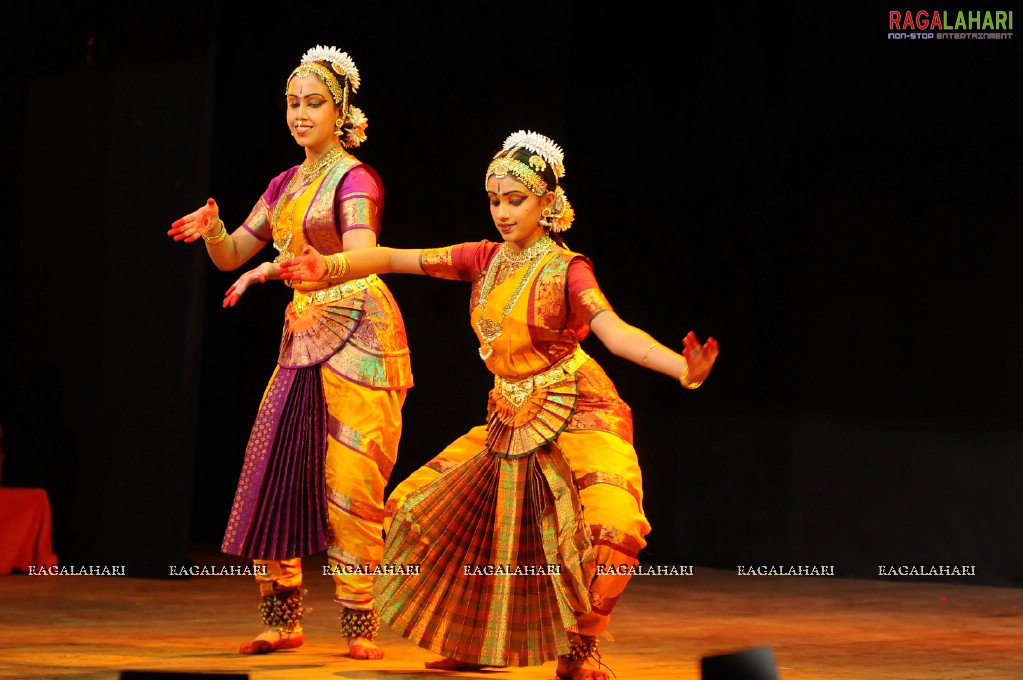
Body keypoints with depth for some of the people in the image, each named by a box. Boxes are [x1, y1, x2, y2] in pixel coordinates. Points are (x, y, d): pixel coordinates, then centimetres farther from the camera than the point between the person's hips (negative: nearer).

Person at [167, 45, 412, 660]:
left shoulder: (355, 180, -7)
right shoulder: (287, 185, 16)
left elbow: (361, 260, -23)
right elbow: (232, 257, 19)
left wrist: (281, 267, -36)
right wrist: (213, 230, -4)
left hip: (357, 332, -7)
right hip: (304, 335, 7)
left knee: (349, 479, -10)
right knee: (273, 472, 0)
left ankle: (360, 623, -5)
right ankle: (283, 619, 7)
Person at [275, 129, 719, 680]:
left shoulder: (566, 269, -14)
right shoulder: (484, 260, 2)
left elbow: (615, 331, -30)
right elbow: (394, 258, 0)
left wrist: (681, 368, -47)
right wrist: (329, 265, -15)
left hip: (575, 416, -7)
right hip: (511, 422, 7)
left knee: (606, 530, -28)